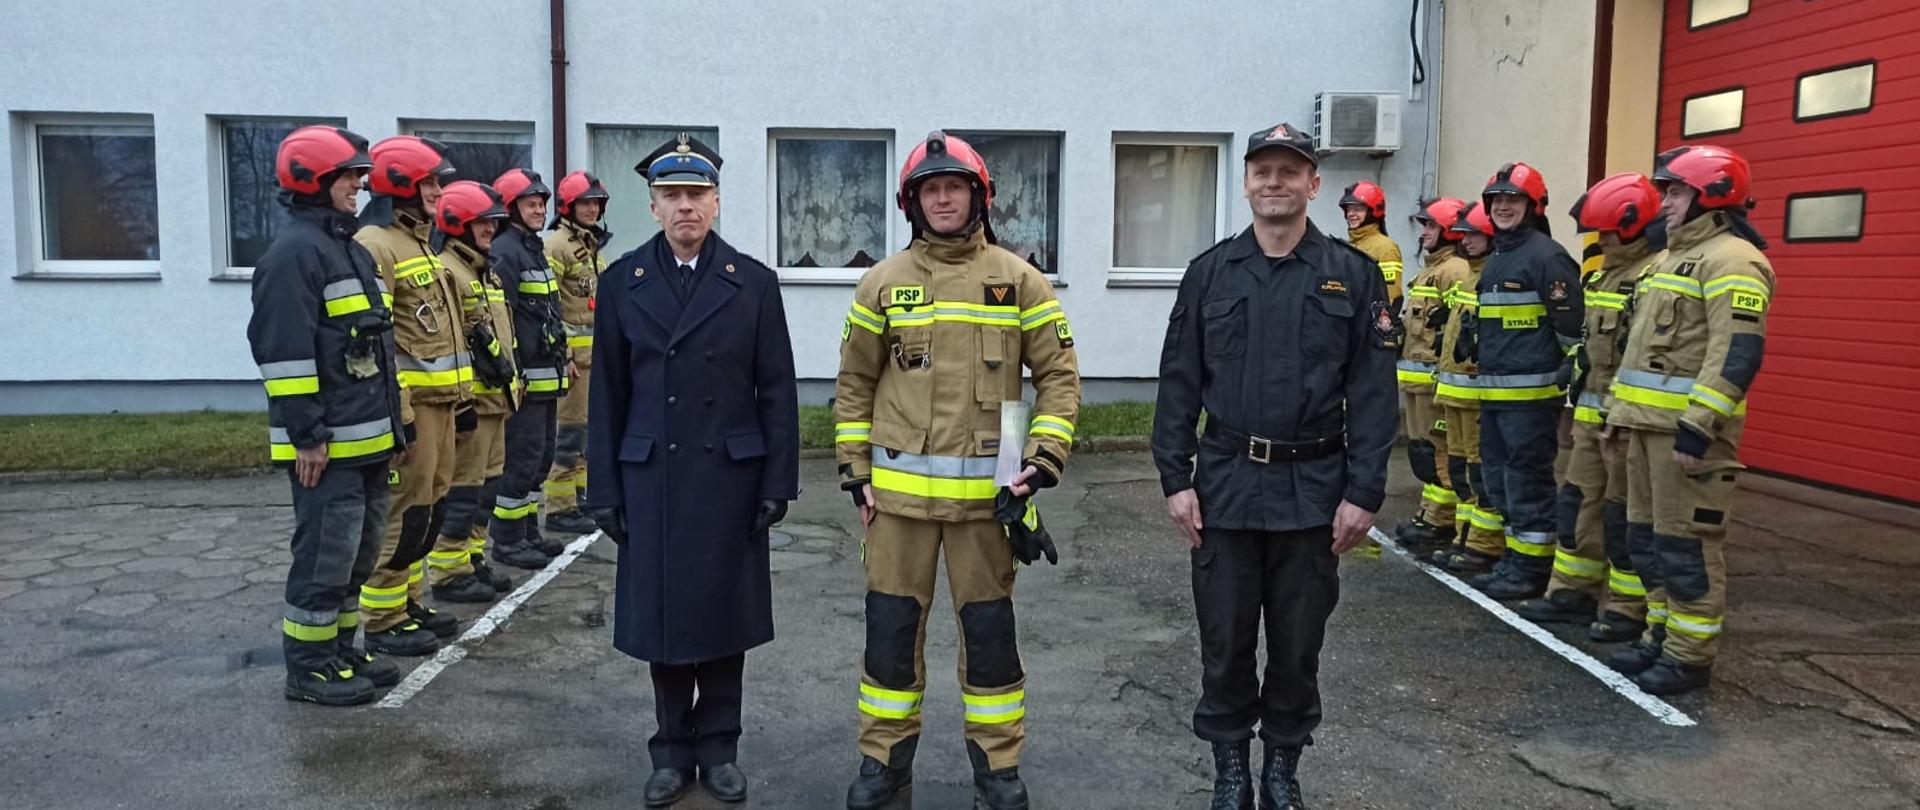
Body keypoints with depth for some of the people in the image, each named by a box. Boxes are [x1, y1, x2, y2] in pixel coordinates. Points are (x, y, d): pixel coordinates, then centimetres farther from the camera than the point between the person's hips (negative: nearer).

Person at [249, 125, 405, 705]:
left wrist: (391, 424, 21)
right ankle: (308, 667, 10)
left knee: (358, 551, 16)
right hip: (326, 445, -10)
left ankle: (341, 650, 28)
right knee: (326, 554, -3)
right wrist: (307, 436, -21)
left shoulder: (351, 248, 17)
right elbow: (284, 351, -20)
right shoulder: (295, 250, -14)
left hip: (367, 438, 10)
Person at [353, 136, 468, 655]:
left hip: (440, 398, 10)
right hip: (410, 400, -10)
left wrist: (461, 390, 22)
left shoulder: (421, 240, 19)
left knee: (432, 505, 15)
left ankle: (409, 602, 26)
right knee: (404, 512, -4)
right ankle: (383, 622, 6)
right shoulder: (376, 245, -12)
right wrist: (396, 410, -21)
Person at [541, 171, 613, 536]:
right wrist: (560, 355, -20)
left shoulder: (593, 244, 18)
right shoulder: (556, 244, -10)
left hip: (595, 350, 9)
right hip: (571, 348, -9)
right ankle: (560, 508, 0)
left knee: (586, 425, 15)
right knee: (569, 427, -6)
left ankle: (581, 495, 26)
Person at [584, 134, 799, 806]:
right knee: (660, 612, 7)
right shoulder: (623, 282, 4)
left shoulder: (753, 282, 1)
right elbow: (607, 393, 4)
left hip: (730, 474, -1)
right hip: (651, 475, 1)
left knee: (724, 612, 7)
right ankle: (672, 749, 23)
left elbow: (777, 390, 0)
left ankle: (718, 746, 23)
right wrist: (604, 488, 1)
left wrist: (779, 482, -4)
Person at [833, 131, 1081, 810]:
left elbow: (1059, 375, 3)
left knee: (989, 629, 8)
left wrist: (1044, 460, -7)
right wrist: (855, 473, 4)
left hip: (985, 492, -1)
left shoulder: (1017, 279, 2)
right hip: (898, 492, 1)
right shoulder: (883, 282, 5)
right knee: (891, 627, 8)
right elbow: (854, 383, 10)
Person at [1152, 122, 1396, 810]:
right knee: (1225, 642, 9)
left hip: (1314, 490, -1)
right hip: (1226, 486, 1)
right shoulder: (1210, 273, 4)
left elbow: (1374, 392, -2)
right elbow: (1179, 383, 3)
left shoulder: (1354, 275, 1)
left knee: (1297, 643, 11)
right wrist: (1176, 480, -3)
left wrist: (1363, 493, -7)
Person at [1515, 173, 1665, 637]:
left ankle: (1628, 609, 10)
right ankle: (1574, 591, 25)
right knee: (1580, 502, 14)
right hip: (1591, 413, 10)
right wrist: (1580, 387, 23)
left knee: (1625, 513, -1)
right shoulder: (1605, 274, 16)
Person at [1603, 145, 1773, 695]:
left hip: (1689, 426, -10)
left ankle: (1690, 655, 5)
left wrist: (1697, 426, -26)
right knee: (1647, 535, 15)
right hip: (1649, 422, 10)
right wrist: (1622, 410, 21)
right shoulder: (1673, 258, 20)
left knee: (1685, 542, -4)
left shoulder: (1730, 261, -12)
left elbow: (1737, 353, -21)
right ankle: (1663, 635, 26)